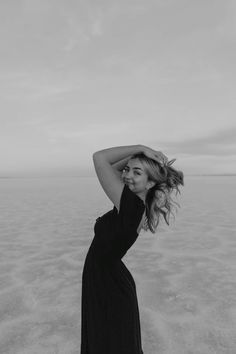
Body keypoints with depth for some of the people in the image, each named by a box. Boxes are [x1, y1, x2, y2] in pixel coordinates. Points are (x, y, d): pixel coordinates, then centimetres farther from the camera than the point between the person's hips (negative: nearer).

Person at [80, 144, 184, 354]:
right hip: (106, 284, 8)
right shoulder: (138, 203, -7)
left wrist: (141, 149, -24)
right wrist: (138, 156, -8)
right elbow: (112, 169, 4)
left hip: (111, 291, -8)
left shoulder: (130, 205, -30)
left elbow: (99, 158, -29)